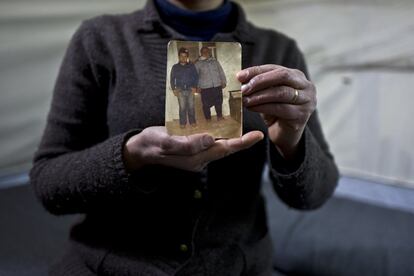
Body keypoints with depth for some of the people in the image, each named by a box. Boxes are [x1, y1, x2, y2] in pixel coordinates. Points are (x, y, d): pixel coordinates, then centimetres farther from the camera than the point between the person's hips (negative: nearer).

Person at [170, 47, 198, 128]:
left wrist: (194, 87, -2)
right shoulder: (175, 67, 8)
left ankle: (192, 121, 11)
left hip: (190, 89, 0)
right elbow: (172, 79, 11)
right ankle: (182, 123, 5)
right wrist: (174, 89, 1)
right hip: (180, 90, 0)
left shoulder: (191, 66, 7)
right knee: (182, 107, -3)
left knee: (191, 106, 0)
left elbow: (196, 76, 9)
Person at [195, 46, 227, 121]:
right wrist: (197, 86, -2)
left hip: (217, 85, 3)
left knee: (218, 102, 7)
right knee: (206, 104, 0)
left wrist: (223, 82, 8)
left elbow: (221, 72, 15)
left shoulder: (215, 61, 14)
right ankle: (208, 119, 14)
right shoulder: (198, 63, 6)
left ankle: (219, 116, 24)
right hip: (205, 87, -2)